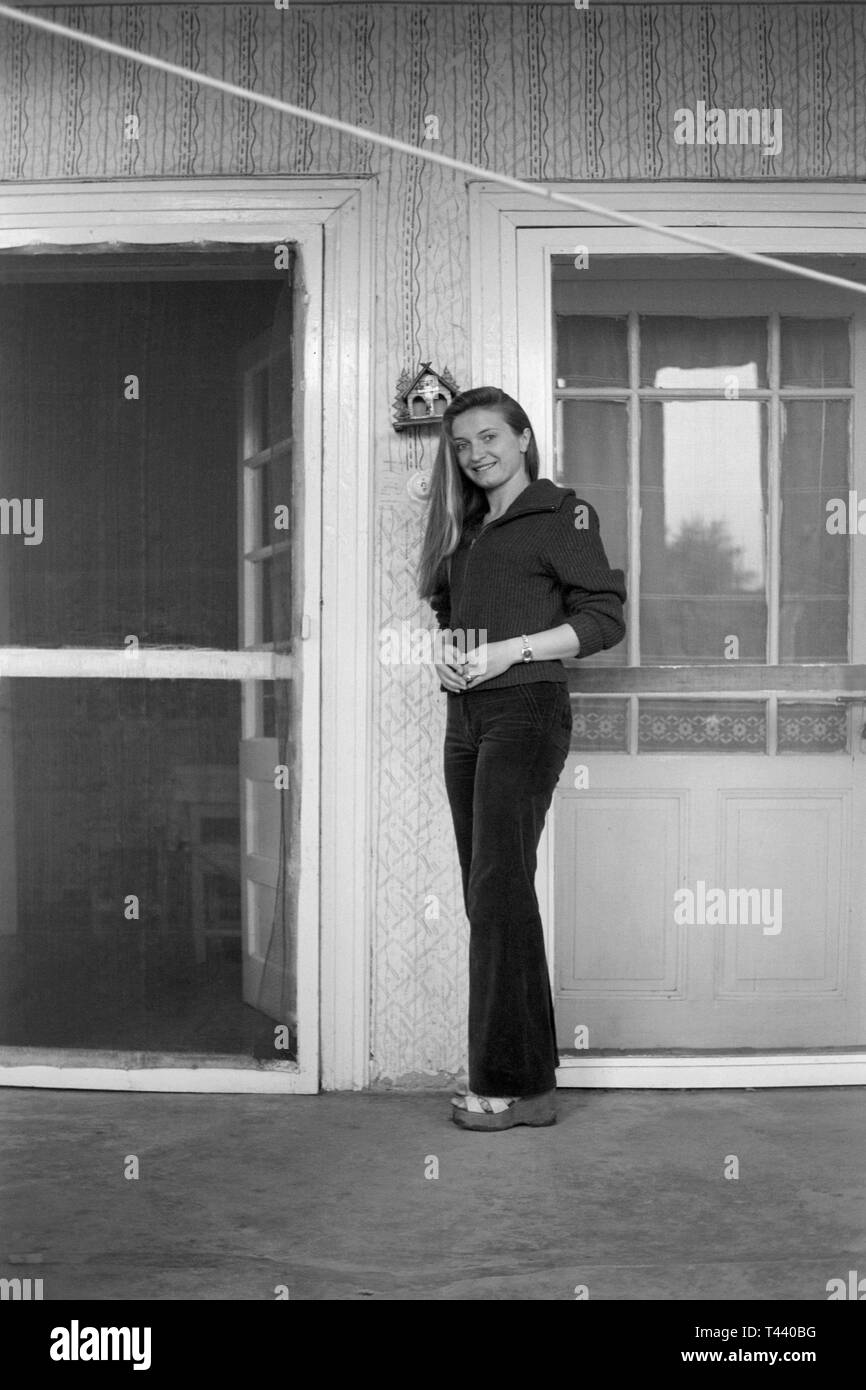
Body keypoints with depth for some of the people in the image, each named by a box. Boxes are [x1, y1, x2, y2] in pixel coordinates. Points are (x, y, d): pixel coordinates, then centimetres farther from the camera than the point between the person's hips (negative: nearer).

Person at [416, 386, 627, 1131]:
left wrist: (511, 650, -16)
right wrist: (446, 649, 2)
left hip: (526, 712, -8)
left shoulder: (560, 513, -2)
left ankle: (517, 1085, -7)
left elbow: (605, 617, -8)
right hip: (466, 717, 8)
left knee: (500, 892, -12)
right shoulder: (466, 528, 20)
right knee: (487, 897, 6)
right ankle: (523, 1073, 12)